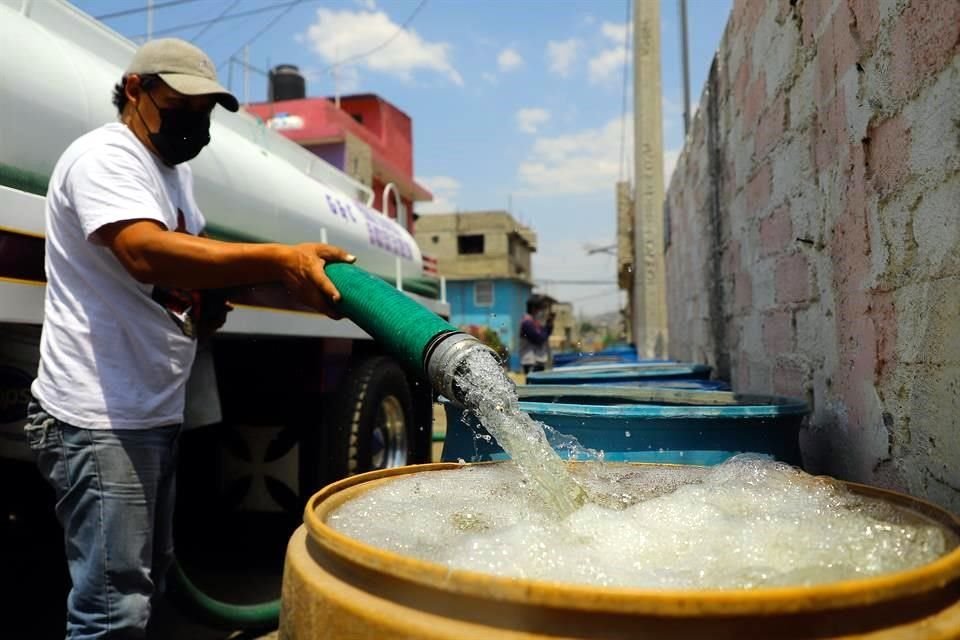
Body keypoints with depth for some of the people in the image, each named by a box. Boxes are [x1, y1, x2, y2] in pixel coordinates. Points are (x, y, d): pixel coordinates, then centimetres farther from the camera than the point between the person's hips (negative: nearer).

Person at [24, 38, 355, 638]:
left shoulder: (177, 172, 18)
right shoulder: (104, 156, -11)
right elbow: (146, 253, -29)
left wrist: (208, 302, 4)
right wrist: (281, 259, -37)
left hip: (157, 413, 10)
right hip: (101, 417, -9)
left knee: (146, 584, 18)